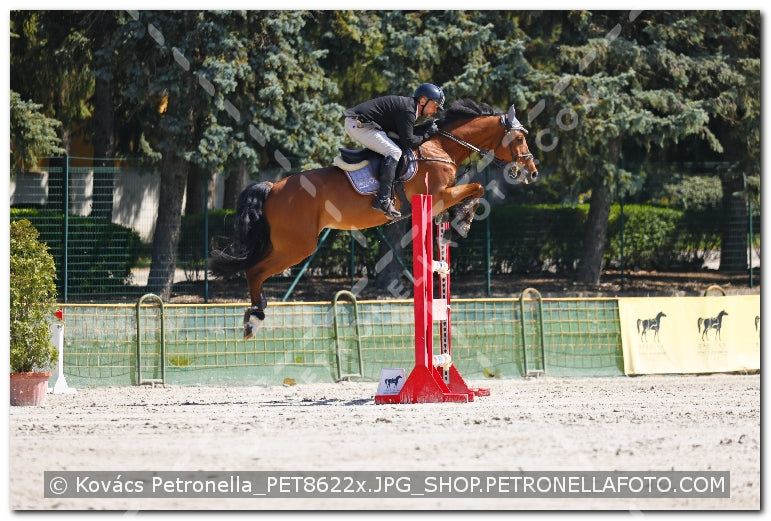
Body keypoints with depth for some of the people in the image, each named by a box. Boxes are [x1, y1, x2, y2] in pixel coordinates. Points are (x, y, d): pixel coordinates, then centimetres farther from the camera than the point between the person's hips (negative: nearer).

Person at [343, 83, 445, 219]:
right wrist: (427, 134, -4)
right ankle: (383, 200, -26)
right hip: (359, 126, -11)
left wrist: (426, 127, 8)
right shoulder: (407, 111, -15)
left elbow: (404, 133, 15)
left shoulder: (408, 105, 17)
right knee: (394, 151, -19)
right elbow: (408, 142, -17)